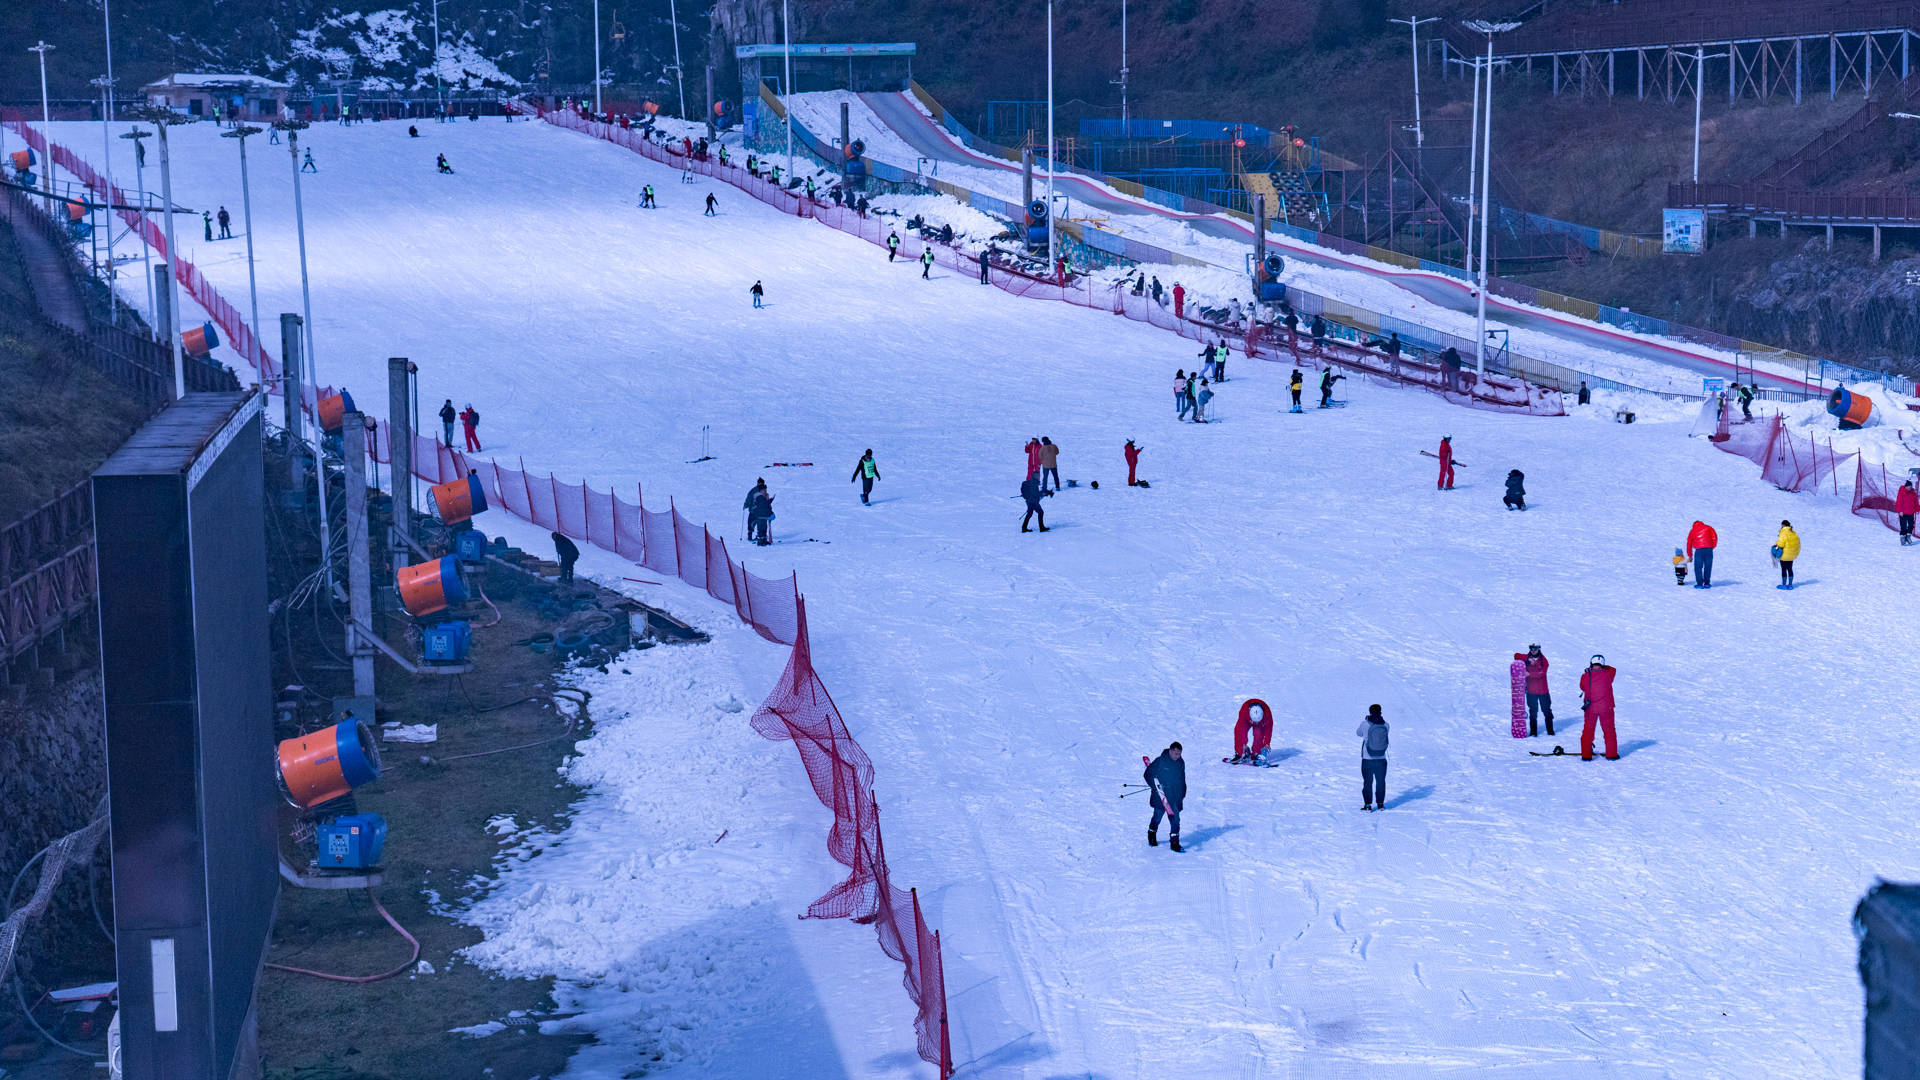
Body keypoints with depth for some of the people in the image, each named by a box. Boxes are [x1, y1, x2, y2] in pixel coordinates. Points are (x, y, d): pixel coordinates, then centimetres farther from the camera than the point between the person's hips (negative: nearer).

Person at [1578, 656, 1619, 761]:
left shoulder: (1585, 676, -9)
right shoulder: (1608, 674, -10)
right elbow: (1612, 669, 12)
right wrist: (1601, 667, 17)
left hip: (1590, 708, 0)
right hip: (1606, 707, 0)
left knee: (1588, 730, 12)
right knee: (1609, 730, 14)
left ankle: (1586, 755, 12)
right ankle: (1611, 754, 17)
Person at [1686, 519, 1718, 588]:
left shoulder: (1692, 530, 20)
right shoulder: (1708, 528, 20)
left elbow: (1689, 543, 22)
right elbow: (1715, 537, 6)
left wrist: (1690, 556, 29)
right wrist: (1713, 546, 13)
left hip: (1699, 550, -1)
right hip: (1708, 548, 1)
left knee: (1698, 567, 5)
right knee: (1708, 567, 10)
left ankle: (1700, 584, 1)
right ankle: (1707, 583, 12)